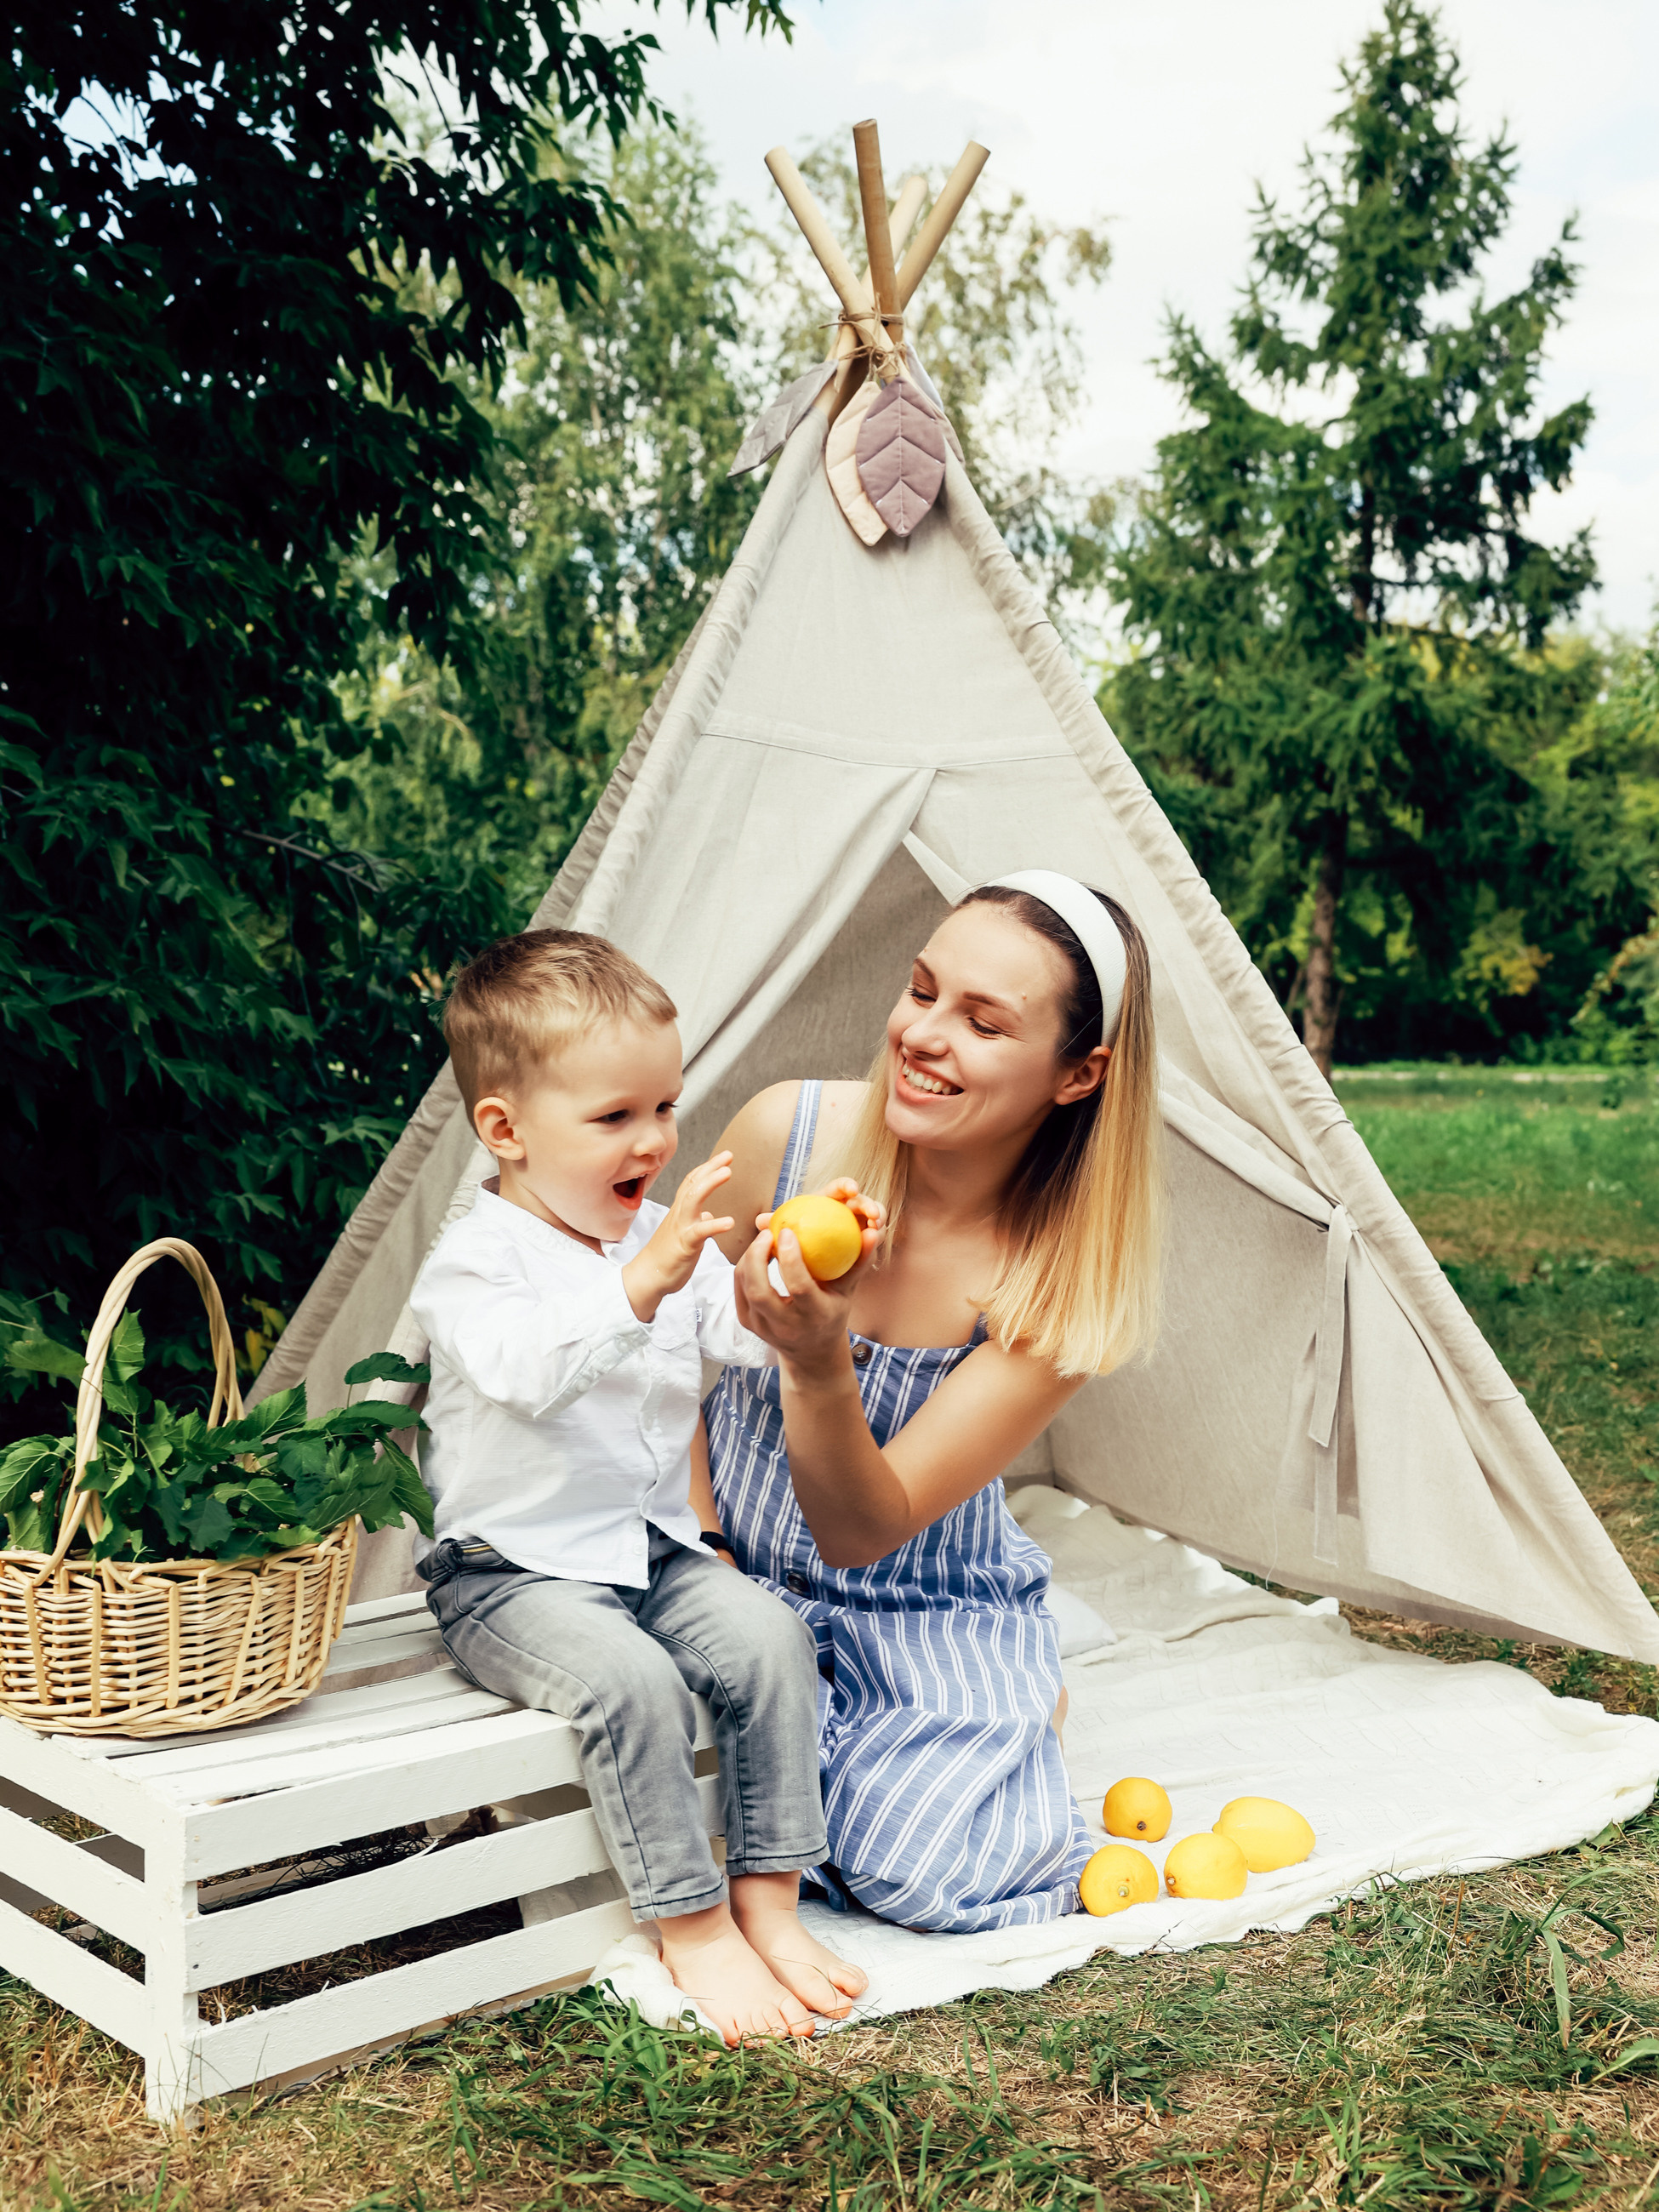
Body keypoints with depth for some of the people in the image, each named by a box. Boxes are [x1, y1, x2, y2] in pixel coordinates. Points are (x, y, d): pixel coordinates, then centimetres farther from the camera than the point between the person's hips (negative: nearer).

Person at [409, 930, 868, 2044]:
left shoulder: (672, 1241, 8)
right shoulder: (474, 1261, -12)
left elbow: (749, 1330, -3)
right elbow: (527, 1364, -33)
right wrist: (641, 1281, -46)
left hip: (657, 1551, 6)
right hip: (514, 1570, -5)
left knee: (768, 1634, -17)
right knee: (632, 1680, -29)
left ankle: (766, 1901, -4)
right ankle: (690, 1926, -11)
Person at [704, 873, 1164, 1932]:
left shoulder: (1065, 1281, -22)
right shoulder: (783, 1132, -18)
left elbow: (863, 1534, -24)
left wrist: (820, 1367, -43)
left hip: (930, 1618, -1)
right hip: (734, 1580, 1)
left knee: (917, 1867, -21)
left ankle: (1016, 1718, 13)